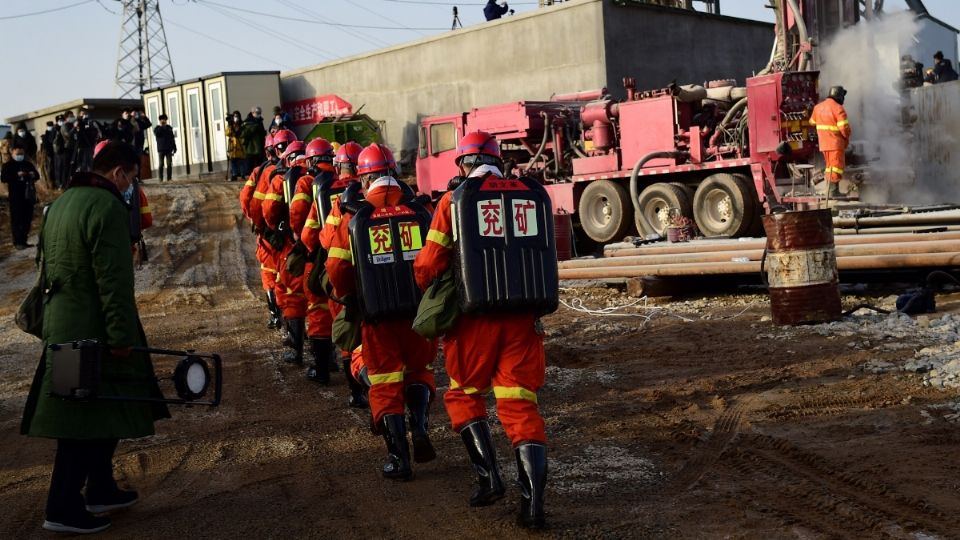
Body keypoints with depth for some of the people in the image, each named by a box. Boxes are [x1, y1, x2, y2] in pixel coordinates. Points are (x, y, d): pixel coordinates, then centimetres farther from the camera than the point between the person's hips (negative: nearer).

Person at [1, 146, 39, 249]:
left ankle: (23, 240, 16)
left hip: (28, 196, 5)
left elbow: (37, 176, 18)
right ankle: (18, 242, -4)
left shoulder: (28, 164, 14)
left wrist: (33, 175, -6)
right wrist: (17, 175, -23)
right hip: (16, 197, -5)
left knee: (27, 219, 7)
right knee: (16, 219, -5)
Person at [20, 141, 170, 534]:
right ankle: (63, 509, 2)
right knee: (87, 420, -2)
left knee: (101, 413, 18)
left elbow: (49, 264, 21)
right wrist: (121, 334, -19)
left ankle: (100, 490, 28)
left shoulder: (61, 203, 14)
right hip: (92, 331, -9)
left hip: (61, 325, 9)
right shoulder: (107, 206, -17)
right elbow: (113, 279, -21)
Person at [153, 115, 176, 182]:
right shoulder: (157, 128, 4)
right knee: (161, 164, -4)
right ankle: (161, 179, -3)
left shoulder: (169, 128, 12)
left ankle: (169, 178, 2)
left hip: (169, 149, 2)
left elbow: (172, 138, 14)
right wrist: (161, 127, -13)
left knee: (169, 164, -1)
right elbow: (156, 134, -18)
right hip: (161, 149, -2)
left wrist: (174, 147, 10)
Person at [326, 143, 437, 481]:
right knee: (419, 371, 22)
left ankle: (398, 459, 6)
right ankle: (419, 428, -1)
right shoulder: (419, 212, 0)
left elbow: (337, 269, -1)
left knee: (385, 385, 9)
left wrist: (350, 300, 18)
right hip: (420, 311, 1)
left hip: (377, 316, -1)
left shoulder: (354, 219, -3)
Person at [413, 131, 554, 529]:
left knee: (464, 394, 18)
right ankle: (533, 500, 0)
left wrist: (431, 295, 20)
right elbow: (548, 256, 12)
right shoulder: (532, 195, 6)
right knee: (520, 405, 8)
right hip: (523, 315, 3)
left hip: (477, 316, -3)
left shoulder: (454, 201, -3)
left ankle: (489, 478, 7)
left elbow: (428, 265, 0)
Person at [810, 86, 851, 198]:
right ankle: (833, 191, -6)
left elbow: (812, 122, 21)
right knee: (836, 166, -2)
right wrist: (847, 138, -1)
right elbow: (844, 128, -19)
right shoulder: (838, 108, -15)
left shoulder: (818, 107, 7)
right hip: (835, 143, -7)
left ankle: (830, 190, 19)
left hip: (823, 143, 7)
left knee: (830, 166, 17)